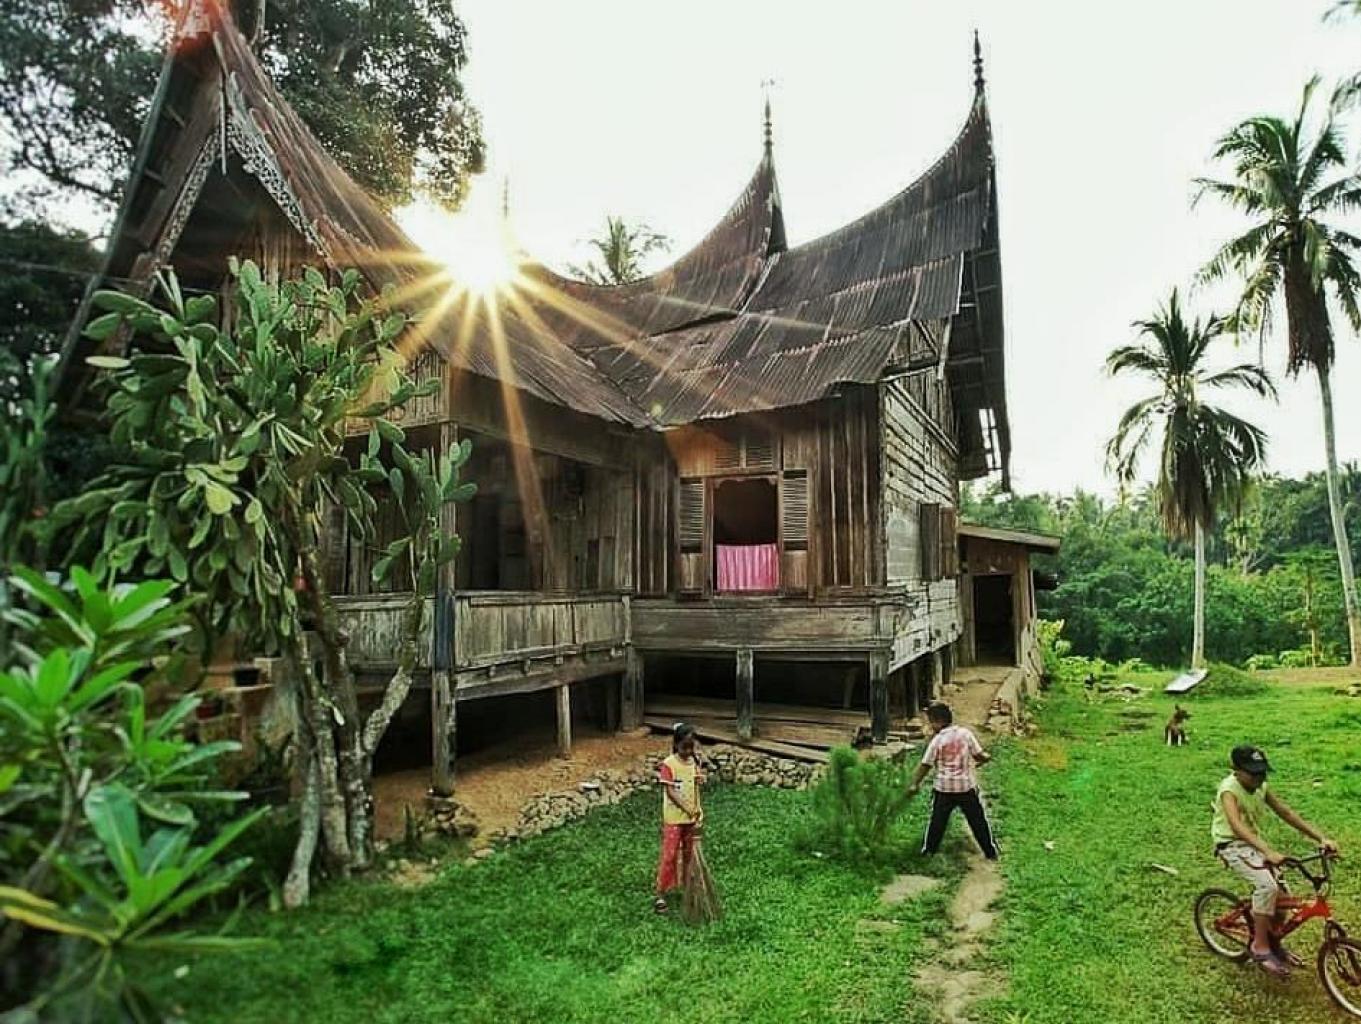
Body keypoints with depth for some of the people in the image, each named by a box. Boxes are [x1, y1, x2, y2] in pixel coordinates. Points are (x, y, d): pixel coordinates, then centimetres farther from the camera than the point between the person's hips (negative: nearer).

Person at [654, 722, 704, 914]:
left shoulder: (695, 762, 2)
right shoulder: (668, 764, -15)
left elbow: (696, 789, 10)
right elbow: (670, 792, -18)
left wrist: (698, 810, -5)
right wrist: (688, 810, -22)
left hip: (692, 818, 5)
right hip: (674, 819, -5)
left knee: (689, 854, 15)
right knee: (669, 856, -2)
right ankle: (660, 895, 6)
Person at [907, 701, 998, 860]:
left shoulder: (937, 740, -9)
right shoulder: (965, 733, -5)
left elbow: (925, 765, -6)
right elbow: (979, 755, -1)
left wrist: (915, 784, 5)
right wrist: (986, 758, 23)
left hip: (944, 789, -1)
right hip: (967, 786, 1)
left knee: (937, 822, 11)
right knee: (978, 820, 15)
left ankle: (927, 852, 19)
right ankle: (991, 852, 24)